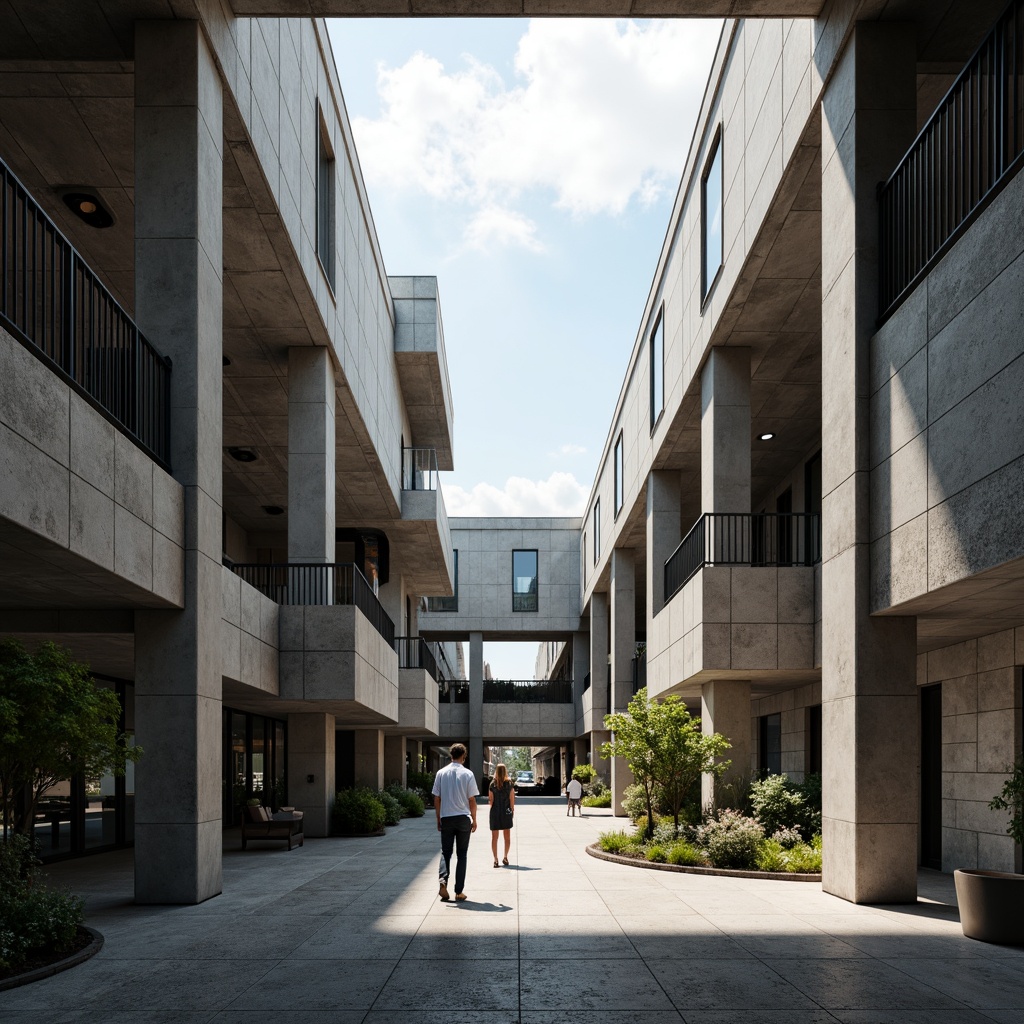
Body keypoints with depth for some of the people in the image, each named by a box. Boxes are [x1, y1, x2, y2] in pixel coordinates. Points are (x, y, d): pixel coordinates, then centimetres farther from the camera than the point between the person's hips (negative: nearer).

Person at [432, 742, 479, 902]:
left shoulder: (441, 773, 0)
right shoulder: (467, 774, -6)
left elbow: (437, 799, 3)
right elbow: (472, 800, -4)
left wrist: (438, 819, 13)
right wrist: (474, 820, 7)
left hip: (446, 817, 2)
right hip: (463, 817, -2)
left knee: (445, 852, 12)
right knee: (462, 854, 7)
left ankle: (443, 880, -14)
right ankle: (459, 891, 7)